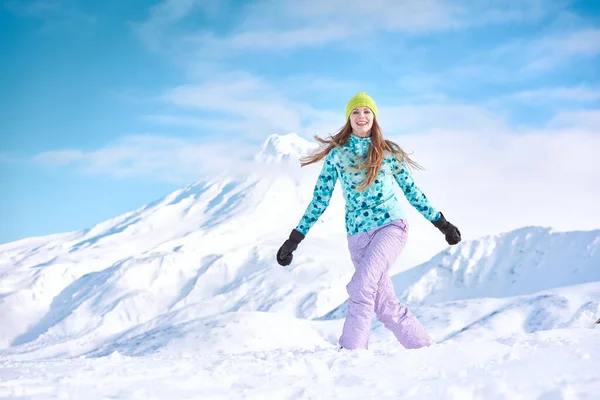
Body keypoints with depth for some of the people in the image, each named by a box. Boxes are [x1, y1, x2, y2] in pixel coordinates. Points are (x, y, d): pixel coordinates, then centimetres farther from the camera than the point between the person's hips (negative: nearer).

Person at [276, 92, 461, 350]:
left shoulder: (389, 152, 6)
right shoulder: (336, 154, 6)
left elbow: (411, 191, 15)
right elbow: (320, 199, 8)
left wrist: (441, 223, 16)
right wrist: (294, 239, 4)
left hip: (391, 226, -2)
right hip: (358, 236, 2)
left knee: (361, 285, -25)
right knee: (386, 307, 3)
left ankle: (351, 351, -23)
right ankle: (425, 350, 17)